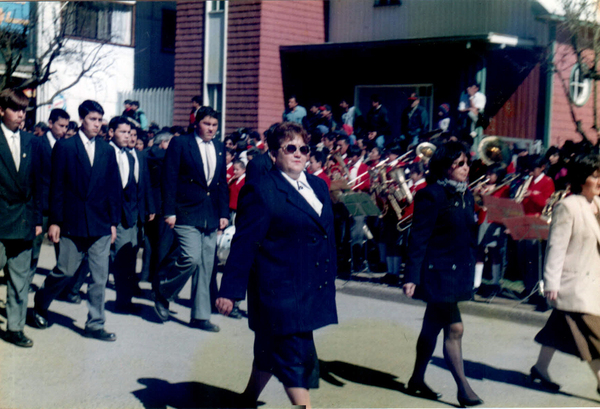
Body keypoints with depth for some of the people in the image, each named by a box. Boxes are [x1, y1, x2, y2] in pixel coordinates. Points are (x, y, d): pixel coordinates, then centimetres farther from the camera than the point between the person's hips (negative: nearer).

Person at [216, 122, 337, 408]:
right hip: (280, 290, -7)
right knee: (295, 357, -5)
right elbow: (244, 244, -11)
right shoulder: (261, 191, -9)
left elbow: (328, 236, 17)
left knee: (271, 351, 20)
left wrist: (329, 283, 14)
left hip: (312, 290, 7)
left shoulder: (319, 185, 12)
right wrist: (230, 290, -13)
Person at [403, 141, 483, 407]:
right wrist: (412, 276, -19)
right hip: (438, 272, -8)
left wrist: (471, 265, 16)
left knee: (432, 327, 15)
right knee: (454, 328, -8)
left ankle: (417, 381, 26)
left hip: (458, 272, 8)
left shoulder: (466, 195, 10)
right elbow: (418, 238, -16)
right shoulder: (431, 196, -14)